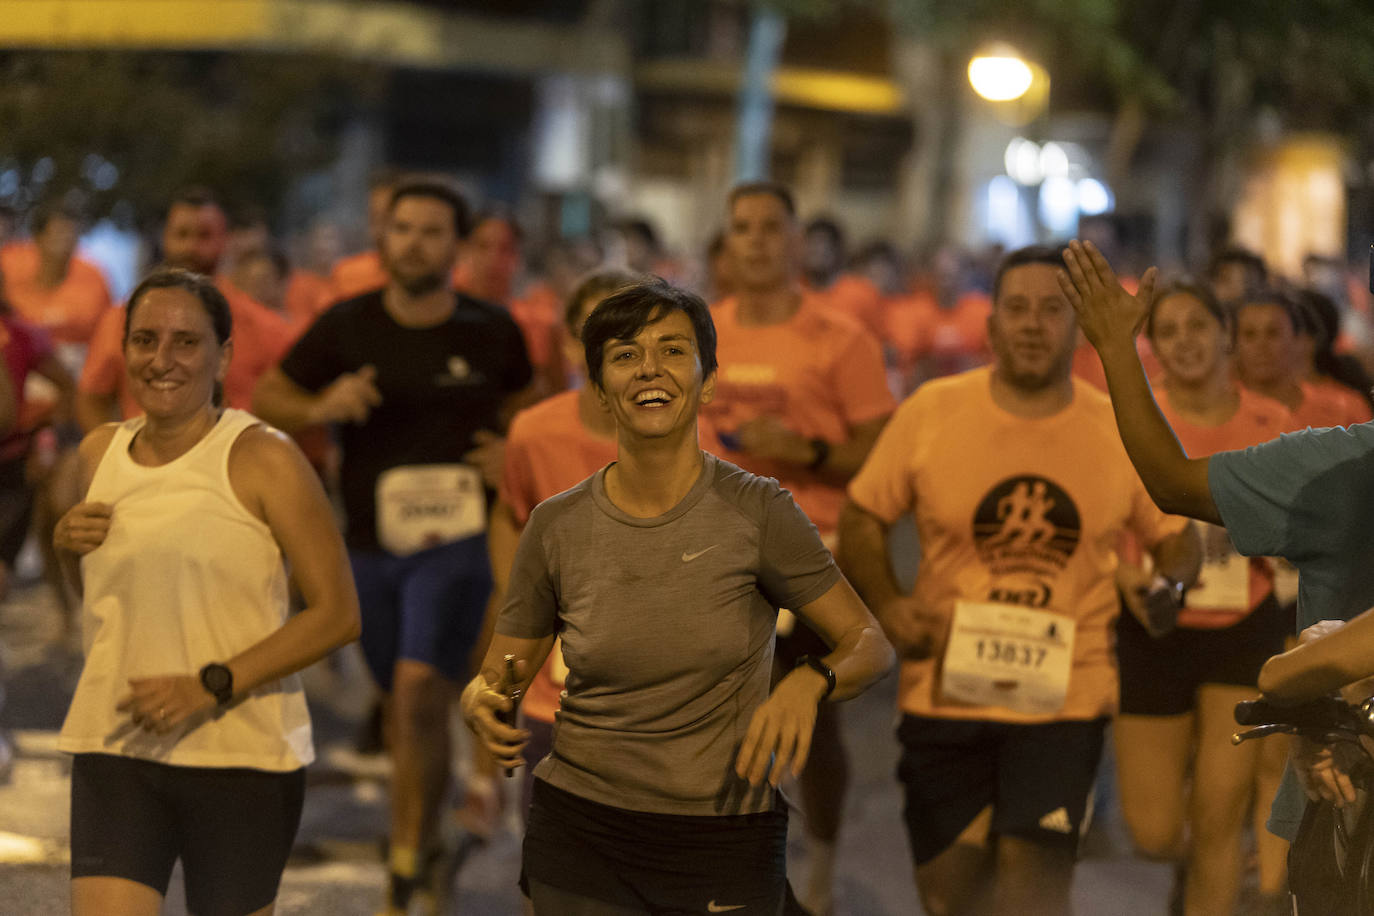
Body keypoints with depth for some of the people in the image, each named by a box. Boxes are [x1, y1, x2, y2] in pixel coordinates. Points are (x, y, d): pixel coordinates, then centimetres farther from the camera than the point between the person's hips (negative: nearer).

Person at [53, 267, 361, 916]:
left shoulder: (262, 460, -7)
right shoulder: (100, 454, 10)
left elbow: (338, 613, -10)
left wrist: (211, 686, -19)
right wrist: (71, 546, 3)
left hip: (243, 757, -3)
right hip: (115, 749, 4)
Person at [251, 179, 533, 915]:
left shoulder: (491, 332, -2)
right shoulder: (347, 326, -2)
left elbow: (522, 405, 17)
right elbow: (266, 398, 5)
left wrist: (514, 455, -5)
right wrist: (322, 407, -15)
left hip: (454, 542, -3)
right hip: (370, 544, 3)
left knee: (420, 693, -19)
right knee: (403, 706, 14)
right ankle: (426, 840, 36)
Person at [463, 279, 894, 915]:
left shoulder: (755, 512, -8)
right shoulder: (557, 526, -1)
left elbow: (870, 646, -4)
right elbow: (501, 672, 8)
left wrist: (808, 683, -25)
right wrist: (481, 703, -15)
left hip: (725, 840, -2)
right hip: (580, 833, 2)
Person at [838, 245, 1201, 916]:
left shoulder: (1121, 433, 0)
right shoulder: (930, 413, -2)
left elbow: (1174, 534, 12)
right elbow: (862, 518, 5)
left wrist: (1170, 581, -10)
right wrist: (885, 607, -11)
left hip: (1065, 695, -1)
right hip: (945, 689, 1)